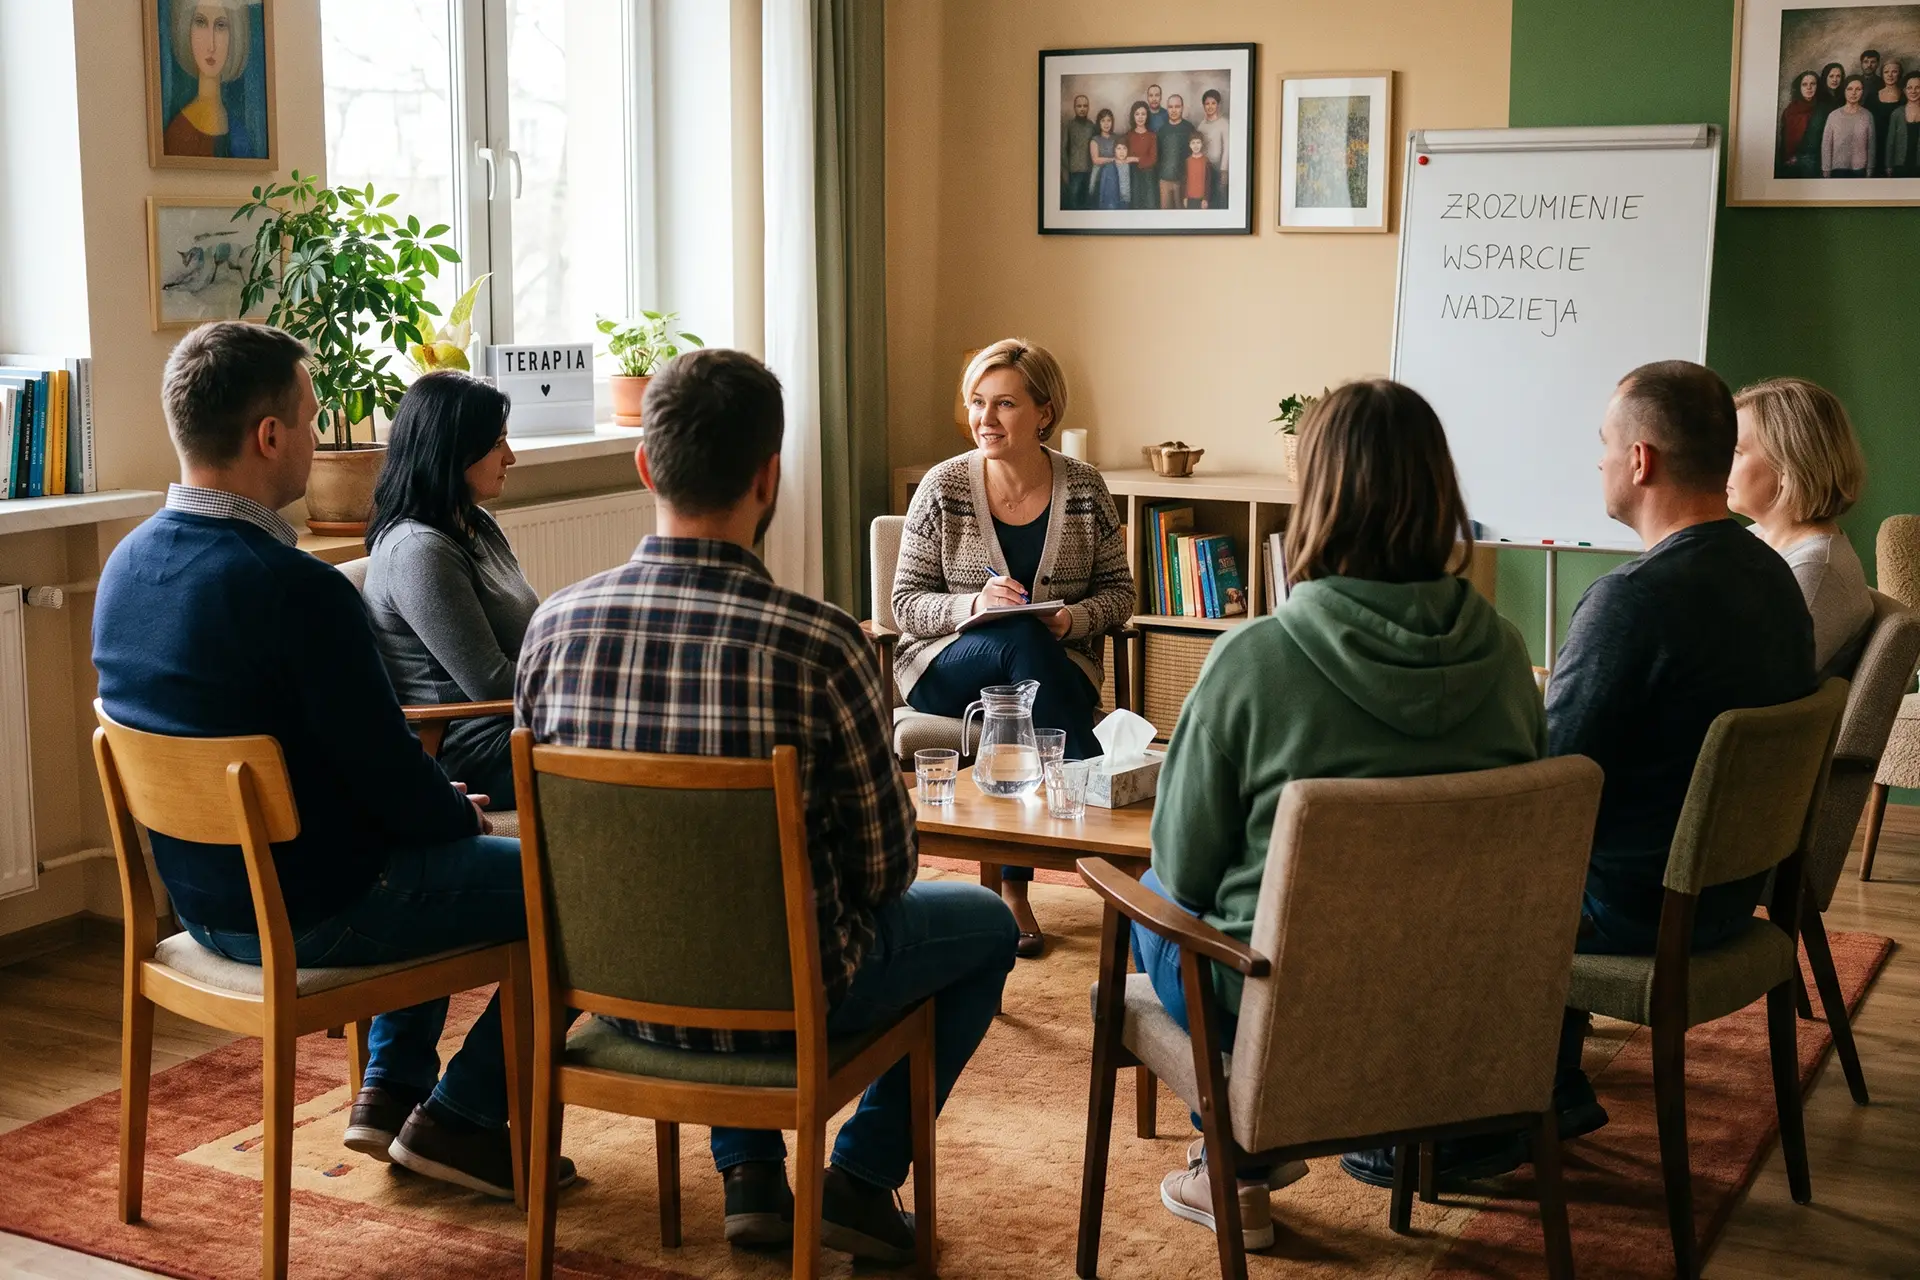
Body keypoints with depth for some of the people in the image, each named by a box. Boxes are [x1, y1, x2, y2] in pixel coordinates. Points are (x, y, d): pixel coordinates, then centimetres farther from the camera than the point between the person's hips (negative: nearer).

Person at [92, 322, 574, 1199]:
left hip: (203, 897, 9)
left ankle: (392, 1091, 32)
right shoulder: (296, 590, -28)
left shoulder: (127, 564, 0)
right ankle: (463, 1118, 13)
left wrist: (439, 804, 13)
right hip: (311, 913, -9)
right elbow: (388, 773, -22)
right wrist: (466, 817, 2)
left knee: (430, 844, 33)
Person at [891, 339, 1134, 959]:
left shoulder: (1084, 488, 1)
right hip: (948, 669, -1)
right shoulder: (943, 487, -3)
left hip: (1060, 670, 1)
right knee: (1022, 639, -35)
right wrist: (974, 605, -22)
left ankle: (1015, 883, -27)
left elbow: (1119, 591, 6)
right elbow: (906, 603, -2)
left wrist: (1074, 618, -16)